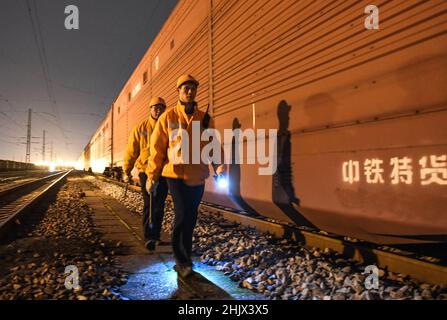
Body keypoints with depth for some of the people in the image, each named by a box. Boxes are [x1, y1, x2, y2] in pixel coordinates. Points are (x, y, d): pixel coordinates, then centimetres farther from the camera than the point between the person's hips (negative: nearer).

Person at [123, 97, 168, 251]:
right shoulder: (140, 128, 5)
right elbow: (131, 151, 6)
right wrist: (127, 171, 6)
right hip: (146, 170, -1)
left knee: (159, 206, 5)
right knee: (149, 205, -2)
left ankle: (154, 235, 21)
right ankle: (149, 237, 3)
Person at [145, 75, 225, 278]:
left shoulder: (205, 119, 8)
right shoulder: (168, 117, 2)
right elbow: (157, 148, 1)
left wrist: (219, 166, -12)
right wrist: (152, 176, -1)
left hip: (198, 177, 3)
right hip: (176, 175, -3)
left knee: (190, 219, 11)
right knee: (182, 215, -12)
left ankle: (183, 259, 28)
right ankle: (182, 260, 7)